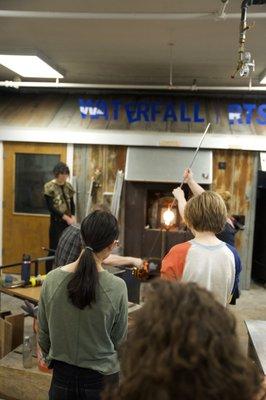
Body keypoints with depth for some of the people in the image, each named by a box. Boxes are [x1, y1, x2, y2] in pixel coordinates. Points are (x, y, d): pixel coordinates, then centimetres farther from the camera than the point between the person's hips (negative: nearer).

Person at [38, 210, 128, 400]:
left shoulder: (52, 280, -14)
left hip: (62, 376, 2)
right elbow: (119, 340, -6)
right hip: (101, 377, -2)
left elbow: (43, 333, -1)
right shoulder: (116, 287, -20)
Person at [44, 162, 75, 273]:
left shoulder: (68, 186, 7)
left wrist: (72, 216, -4)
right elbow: (50, 207, -13)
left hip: (68, 222, 5)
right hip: (56, 222, -5)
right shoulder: (49, 187, -9)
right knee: (54, 249, -2)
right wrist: (66, 217, -16)